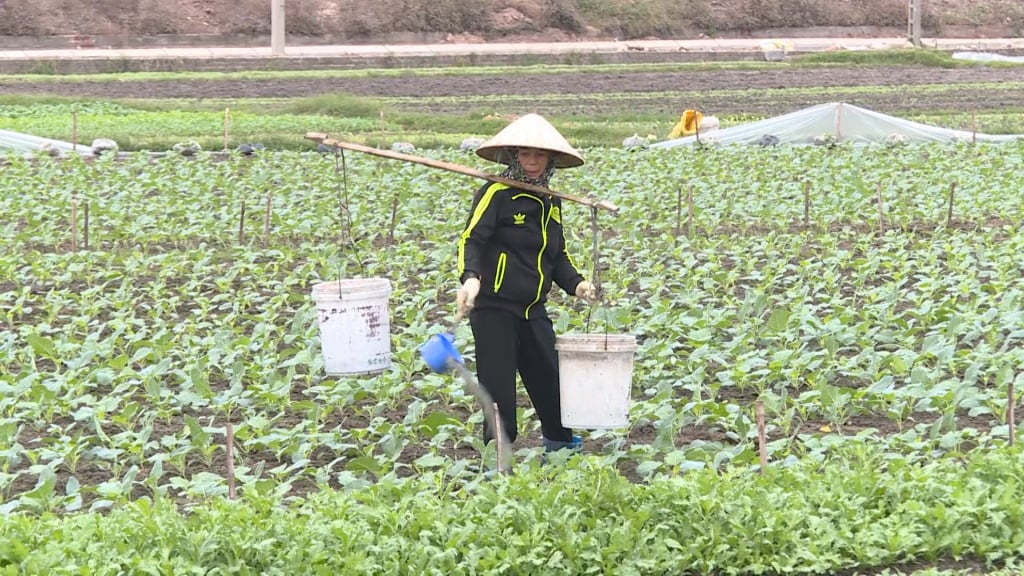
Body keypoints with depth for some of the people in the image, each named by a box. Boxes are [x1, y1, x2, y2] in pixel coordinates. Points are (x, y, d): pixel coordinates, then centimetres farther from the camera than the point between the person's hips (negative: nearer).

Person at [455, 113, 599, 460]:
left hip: (533, 310, 7)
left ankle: (560, 443, 35)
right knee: (497, 389, -3)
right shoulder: (496, 194, -10)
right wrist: (470, 277, -37)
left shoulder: (550, 203, 13)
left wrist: (575, 283, 2)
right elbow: (471, 240, -19)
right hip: (494, 307, -7)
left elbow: (557, 255, 20)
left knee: (549, 376, 14)